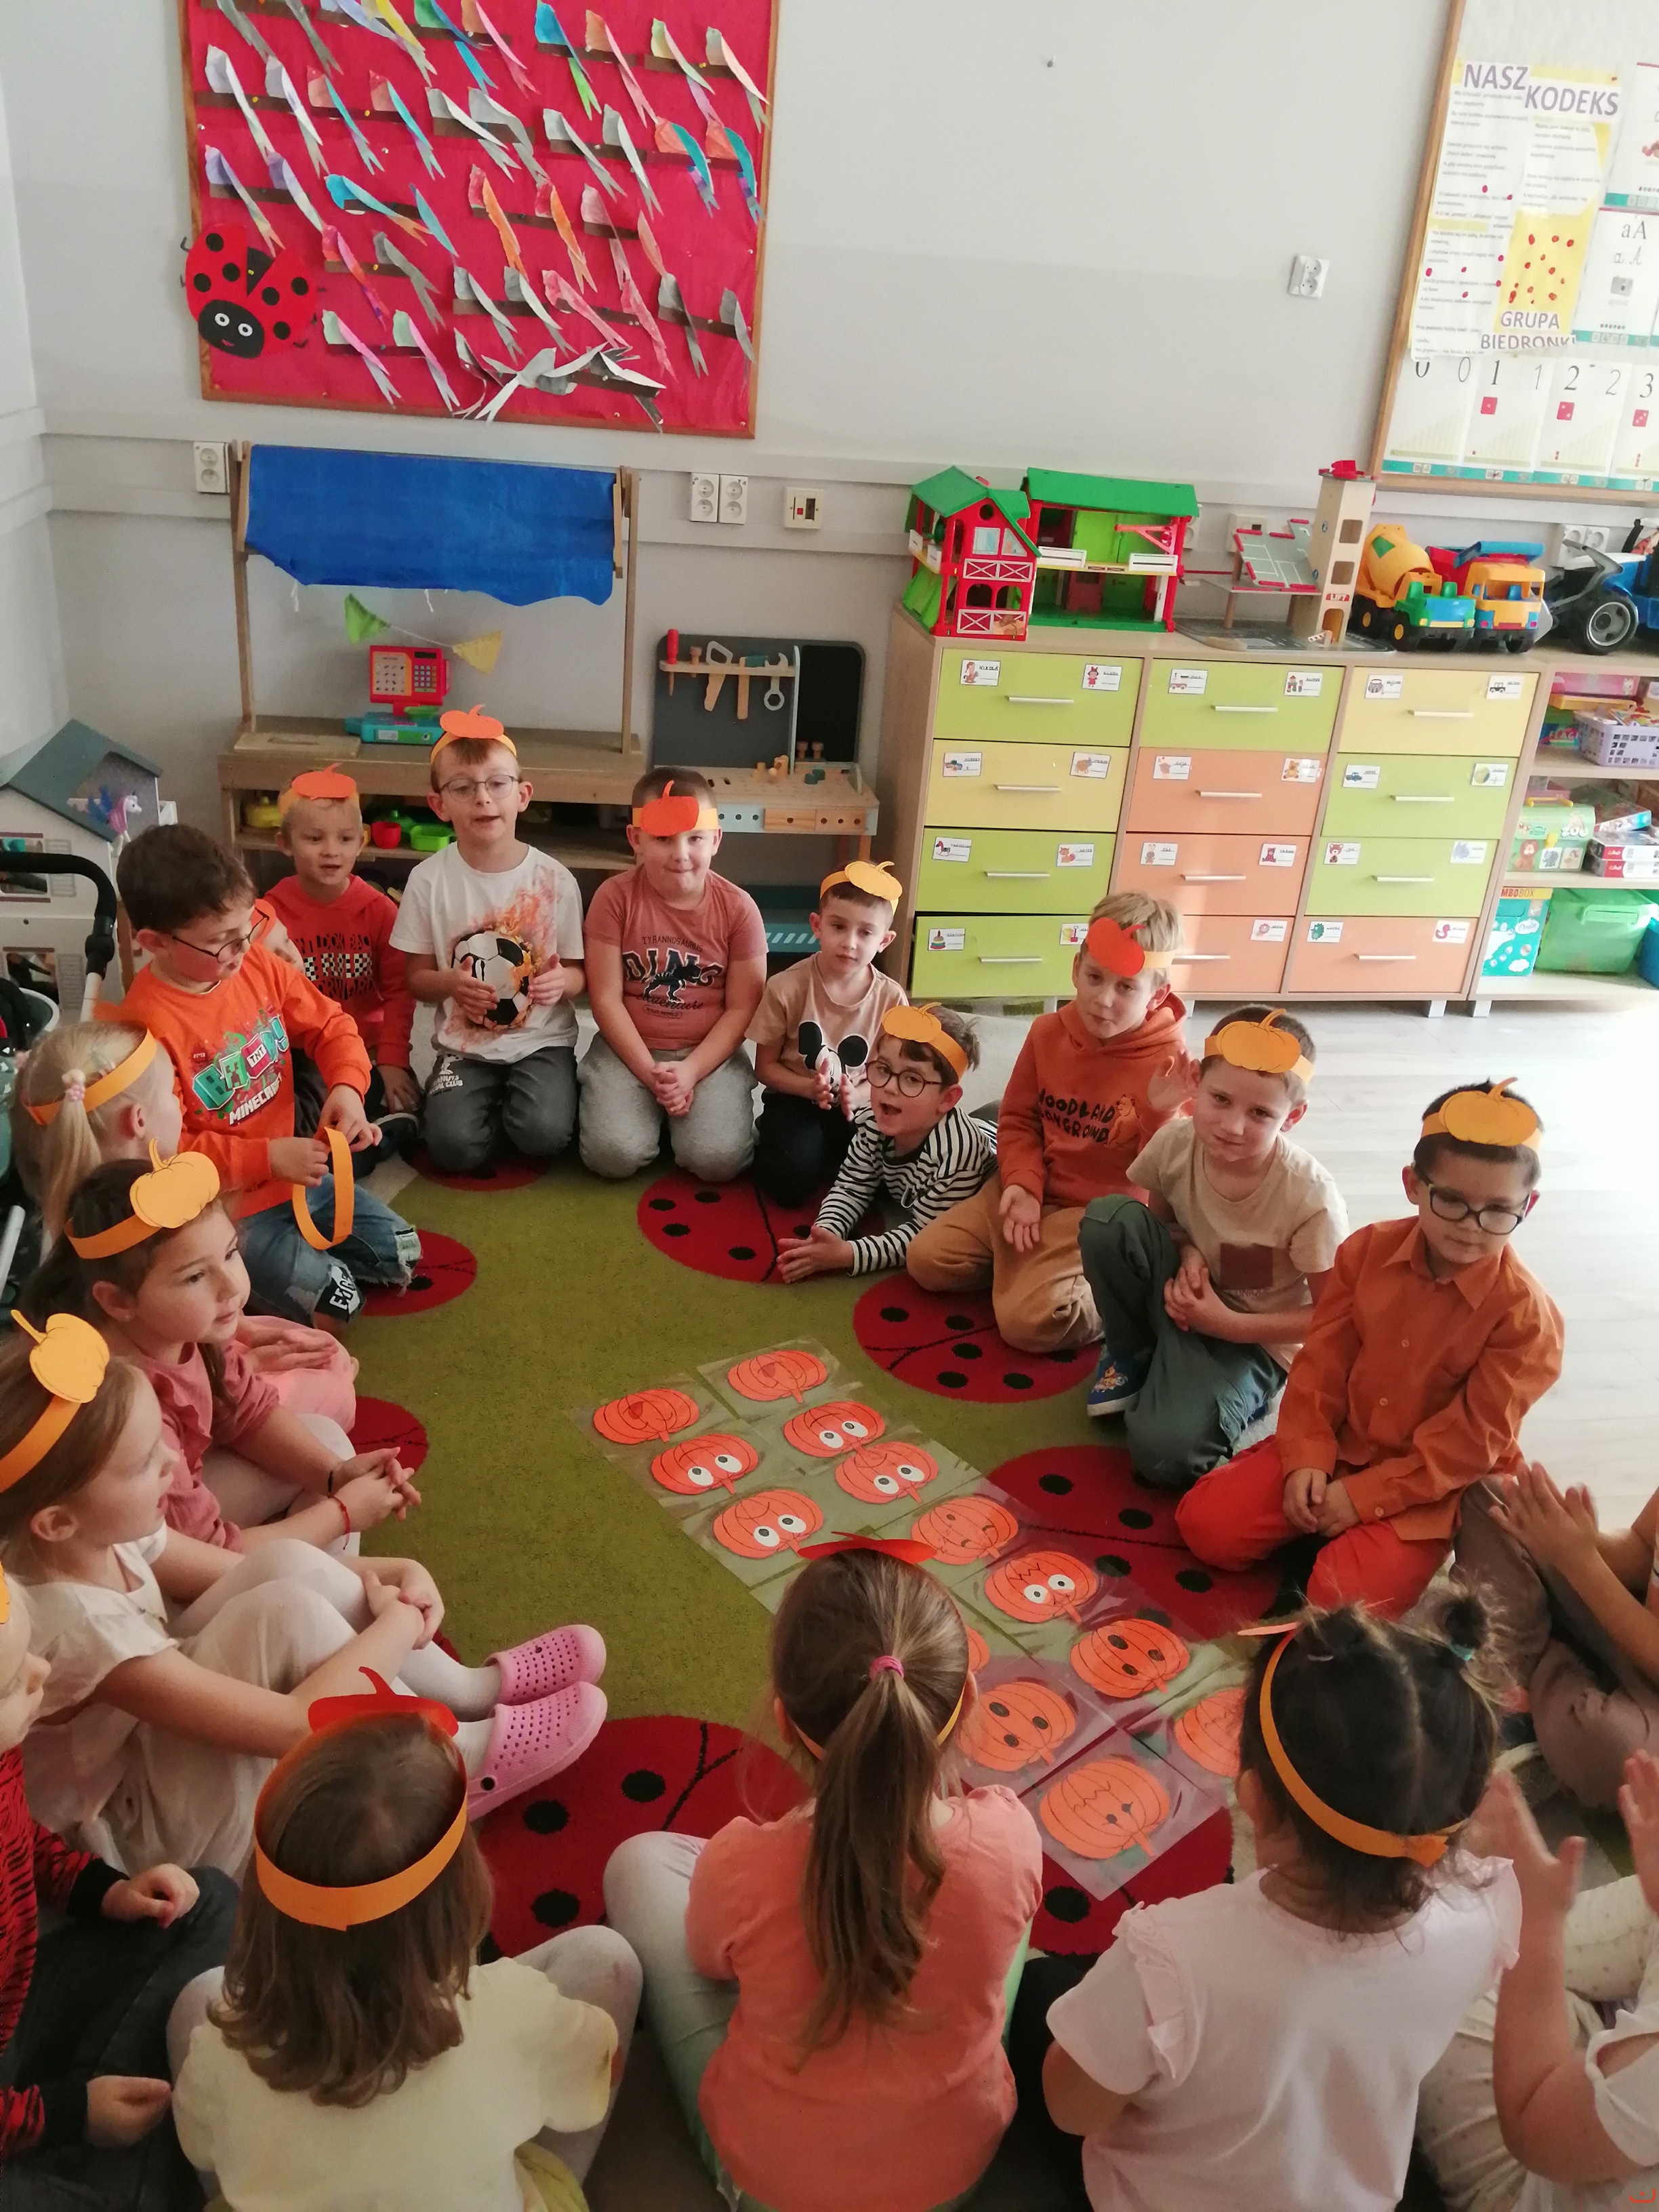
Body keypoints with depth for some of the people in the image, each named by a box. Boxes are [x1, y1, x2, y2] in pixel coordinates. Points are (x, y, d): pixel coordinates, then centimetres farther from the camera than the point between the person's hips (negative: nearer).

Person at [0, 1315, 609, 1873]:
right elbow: (294, 1725, -36)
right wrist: (402, 1619, -21)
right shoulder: (77, 1625, -35)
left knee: (288, 1564, -13)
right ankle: (458, 1756, -7)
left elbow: (260, 1573, 3)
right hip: (136, 1837, -8)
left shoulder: (103, 1531, -11)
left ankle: (472, 1689, 3)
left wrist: (387, 1574, -12)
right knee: (288, 1612, -29)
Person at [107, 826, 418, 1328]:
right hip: (220, 1206, -7)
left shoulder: (259, 966, -7)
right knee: (336, 1303, -13)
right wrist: (267, 1158, -27)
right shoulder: (146, 1025, -26)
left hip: (291, 1173, 7)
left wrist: (347, 1086, -16)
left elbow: (331, 1027, 5)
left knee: (403, 1253, 8)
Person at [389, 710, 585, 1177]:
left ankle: (517, 1101, 9)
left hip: (541, 1041, 0)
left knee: (544, 1134, -25)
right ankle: (494, 1105, 11)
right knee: (454, 1148, -22)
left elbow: (577, 973, 2)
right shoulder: (428, 879, -5)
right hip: (465, 1046, 0)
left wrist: (562, 981, -23)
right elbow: (417, 977, 2)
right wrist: (451, 984, -21)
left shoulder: (554, 879, -6)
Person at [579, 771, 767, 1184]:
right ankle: (652, 1108, 12)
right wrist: (651, 1073, -16)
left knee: (718, 1160, -22)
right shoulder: (614, 897, -9)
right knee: (614, 1155, -22)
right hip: (629, 1048, 0)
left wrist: (691, 1071, -16)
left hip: (711, 1051, 0)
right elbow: (606, 999, -8)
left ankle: (679, 1113, 12)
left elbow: (742, 1009, -4)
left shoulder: (738, 908, -7)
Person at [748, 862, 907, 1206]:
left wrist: (857, 1095, -22)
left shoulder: (891, 998, -8)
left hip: (857, 1105, 2)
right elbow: (766, 1065, -4)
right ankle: (769, 1144, 9)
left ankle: (823, 1153, 8)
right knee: (791, 1179, -27)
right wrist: (809, 1088, -23)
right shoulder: (786, 987, -13)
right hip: (796, 1100, -2)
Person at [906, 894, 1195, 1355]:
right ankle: (1028, 1264, 12)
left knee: (1026, 1320, -22)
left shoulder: (1168, 1064, -14)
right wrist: (1022, 1185, -11)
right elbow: (1018, 1121, 6)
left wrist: (1160, 1113, -32)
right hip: (1031, 1191, 6)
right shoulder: (1048, 1032, -1)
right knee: (926, 1260, -4)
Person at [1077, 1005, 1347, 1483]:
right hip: (1185, 1296, 4)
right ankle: (1131, 1353, -1)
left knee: (1165, 1452, -28)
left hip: (1255, 1338, -4)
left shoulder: (1311, 1200, -28)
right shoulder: (1176, 1142, -18)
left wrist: (1230, 1325, -21)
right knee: (1108, 1217, -25)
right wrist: (1187, 1254, -18)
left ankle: (1234, 1392, 6)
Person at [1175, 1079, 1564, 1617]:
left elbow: (1470, 1439, -17)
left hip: (1427, 1486, -4)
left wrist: (1365, 1496, -19)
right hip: (1339, 1446, 4)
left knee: (1342, 1597, -24)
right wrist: (1307, 1458, -12)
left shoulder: (1525, 1315, -18)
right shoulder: (1369, 1249, -7)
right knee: (1206, 1523, -9)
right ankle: (1327, 1526, 12)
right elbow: (1321, 1361, -1)